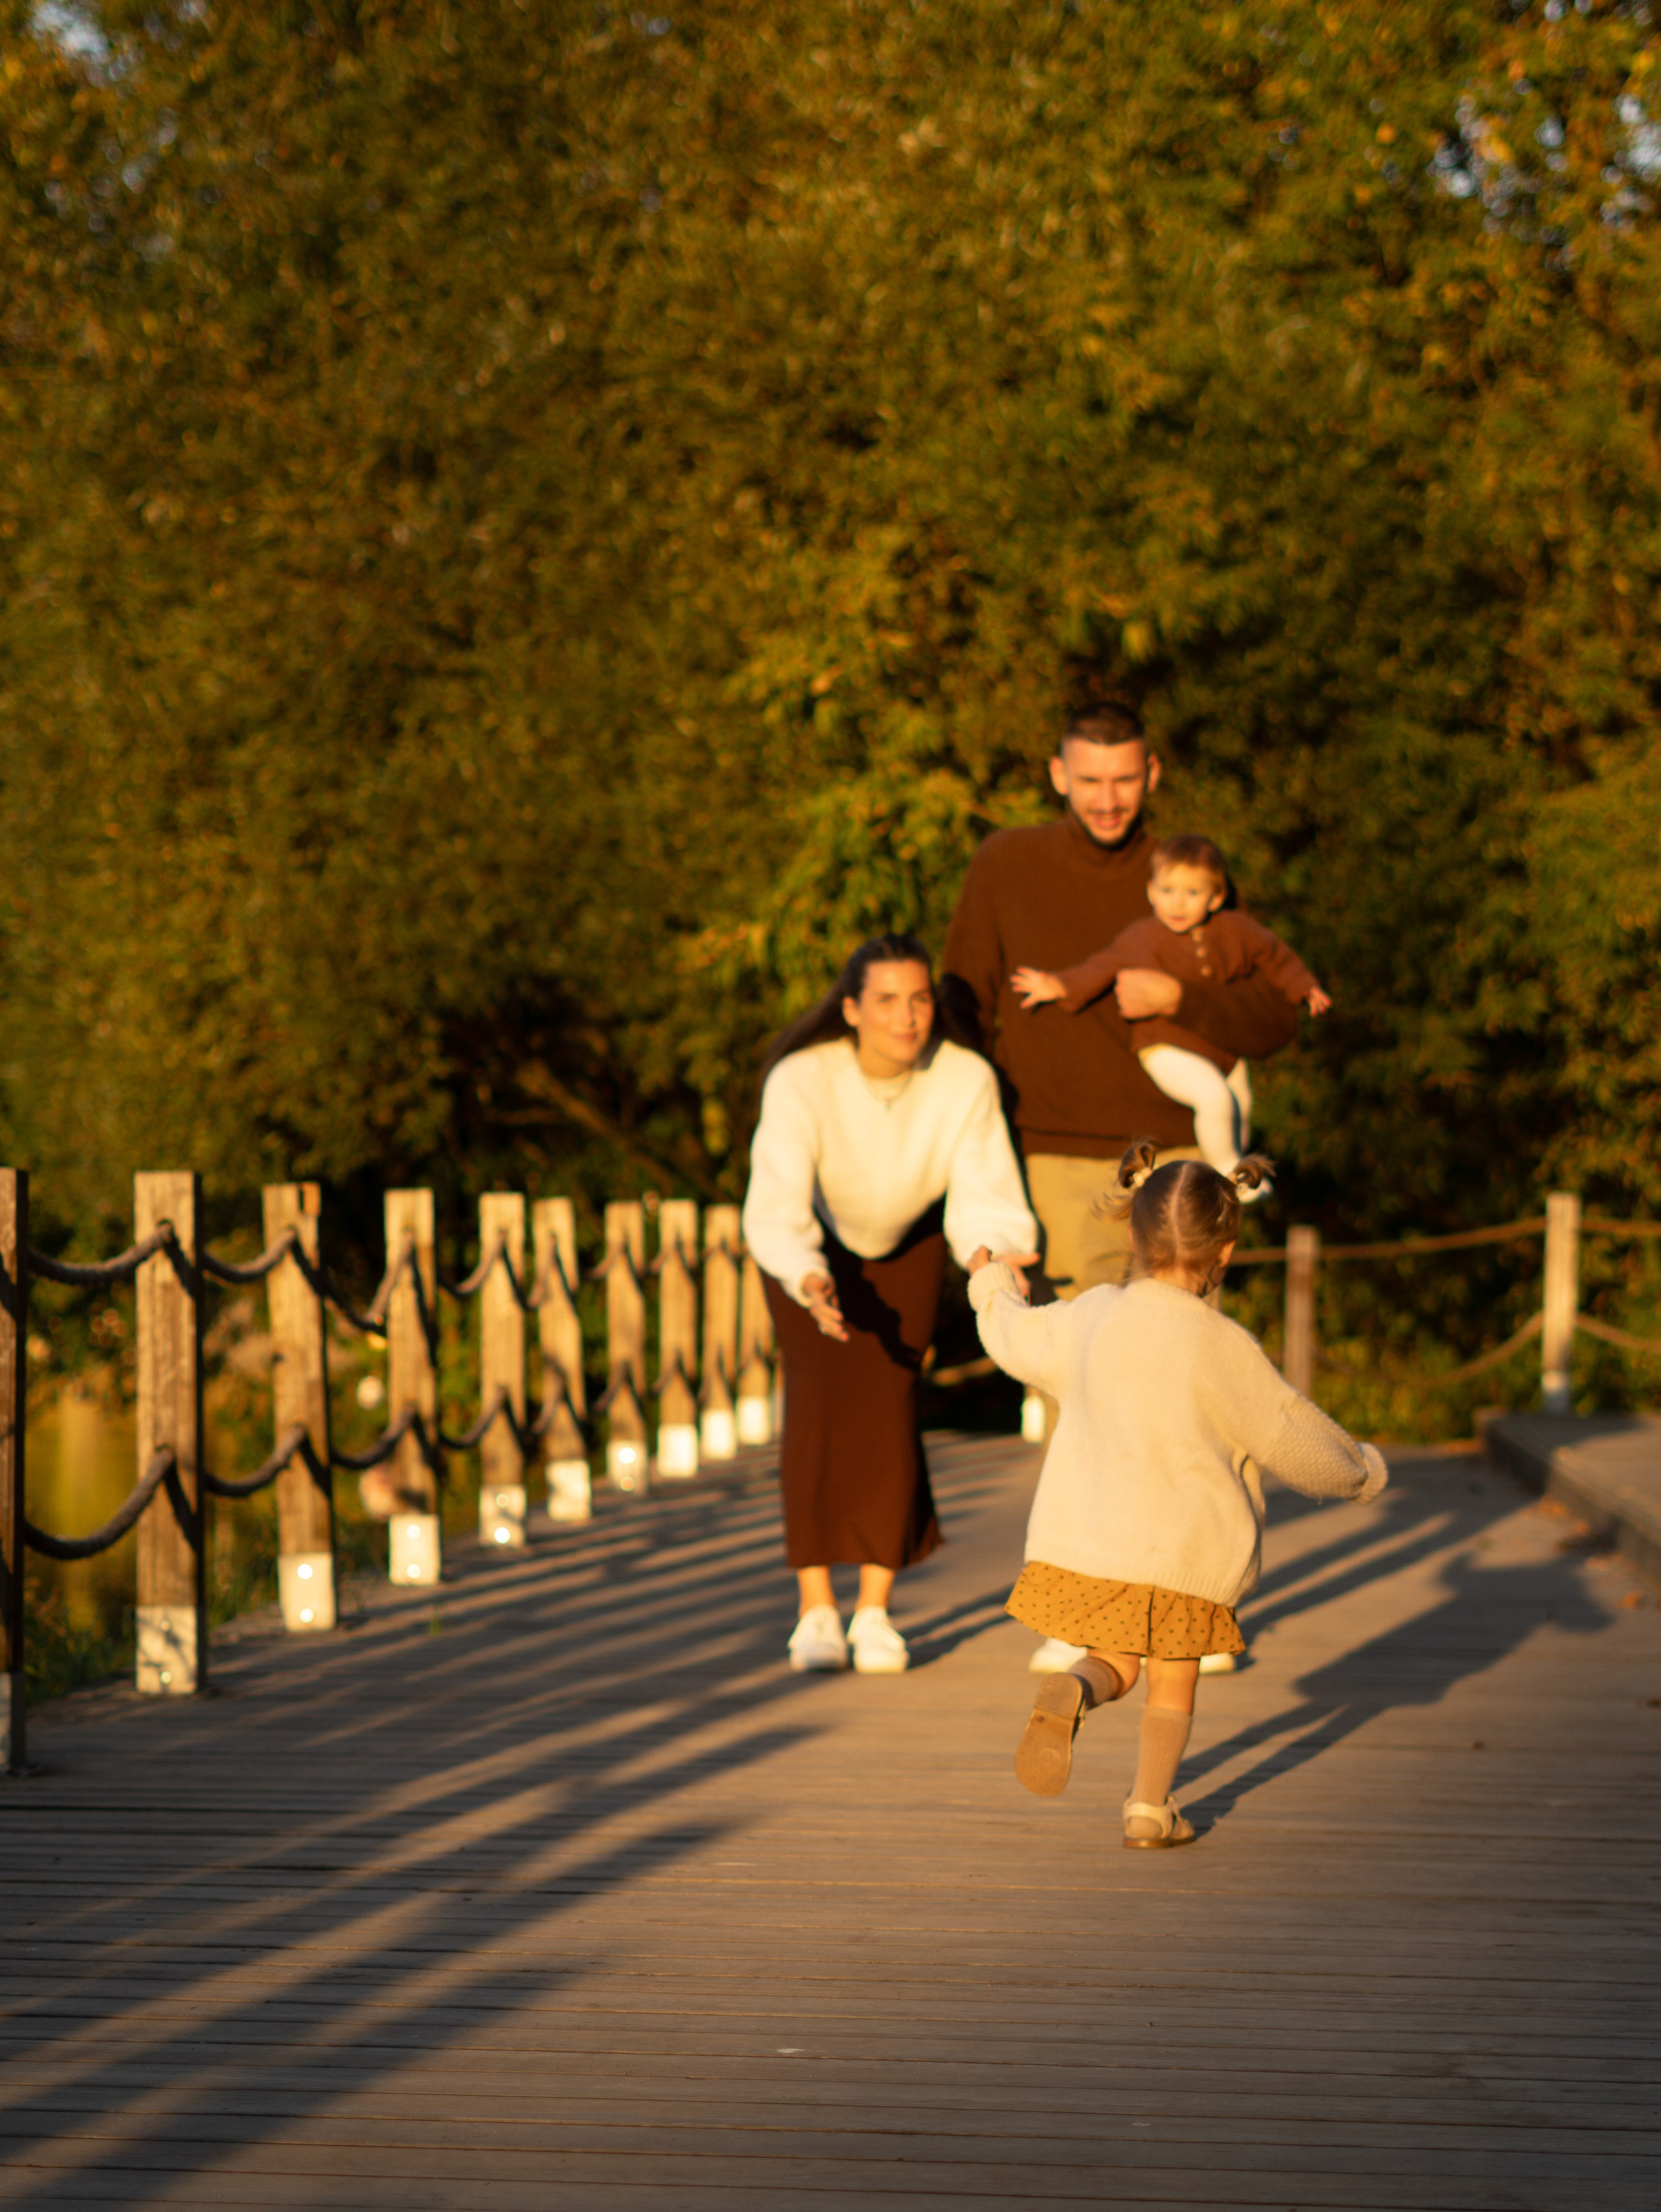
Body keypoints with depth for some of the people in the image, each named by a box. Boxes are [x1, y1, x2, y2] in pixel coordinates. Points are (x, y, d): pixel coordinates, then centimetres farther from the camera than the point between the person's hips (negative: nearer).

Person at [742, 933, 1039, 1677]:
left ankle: (875, 1613, -5)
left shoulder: (967, 1080, -32)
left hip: (906, 1240, 1)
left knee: (890, 1398, -13)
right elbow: (777, 1215, -43)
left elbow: (986, 1204, -31)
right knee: (822, 1393, -18)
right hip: (812, 1238, -1)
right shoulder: (802, 1081, -37)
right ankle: (816, 1612, -12)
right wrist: (810, 1284, -62)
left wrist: (999, 1260, -53)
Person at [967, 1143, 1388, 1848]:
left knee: (1115, 1661, 16)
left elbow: (1019, 1340, 19)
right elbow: (1294, 1438, -4)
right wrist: (1359, 1470, 16)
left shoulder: (1093, 1318, -1)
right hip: (1187, 1547, -3)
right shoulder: (1225, 1350, -13)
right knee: (1173, 1675, 14)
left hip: (1088, 1536, 3)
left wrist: (993, 1289, 41)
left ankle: (1070, 1695, -16)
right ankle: (1151, 1808, 13)